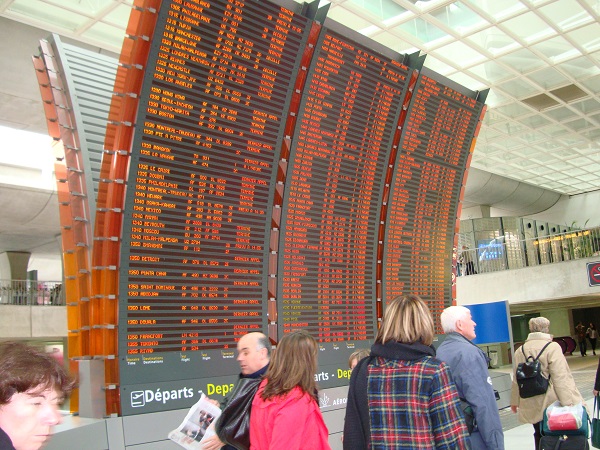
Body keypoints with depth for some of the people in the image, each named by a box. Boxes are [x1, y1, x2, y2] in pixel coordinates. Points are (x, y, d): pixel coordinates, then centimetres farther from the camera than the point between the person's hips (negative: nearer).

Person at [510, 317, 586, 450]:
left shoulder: (520, 350, 3)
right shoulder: (552, 347, -12)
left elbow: (516, 379, 8)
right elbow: (560, 378, -19)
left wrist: (514, 401, 17)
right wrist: (568, 403, -19)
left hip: (530, 405, 4)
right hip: (551, 403, -4)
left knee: (539, 435, 17)